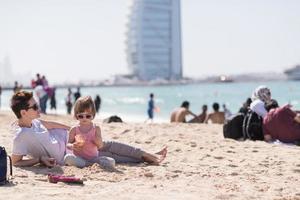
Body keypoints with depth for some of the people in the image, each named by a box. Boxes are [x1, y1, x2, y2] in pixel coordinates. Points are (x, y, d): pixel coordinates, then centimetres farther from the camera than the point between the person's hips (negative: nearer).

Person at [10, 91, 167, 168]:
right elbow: (15, 162, -26)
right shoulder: (21, 135, -29)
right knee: (108, 156, -1)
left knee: (107, 146, 4)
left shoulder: (32, 121, -3)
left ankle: (148, 156, 14)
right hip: (65, 157, -8)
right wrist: (39, 159, -31)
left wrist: (72, 129, 22)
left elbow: (48, 124, 15)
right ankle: (145, 158, 13)